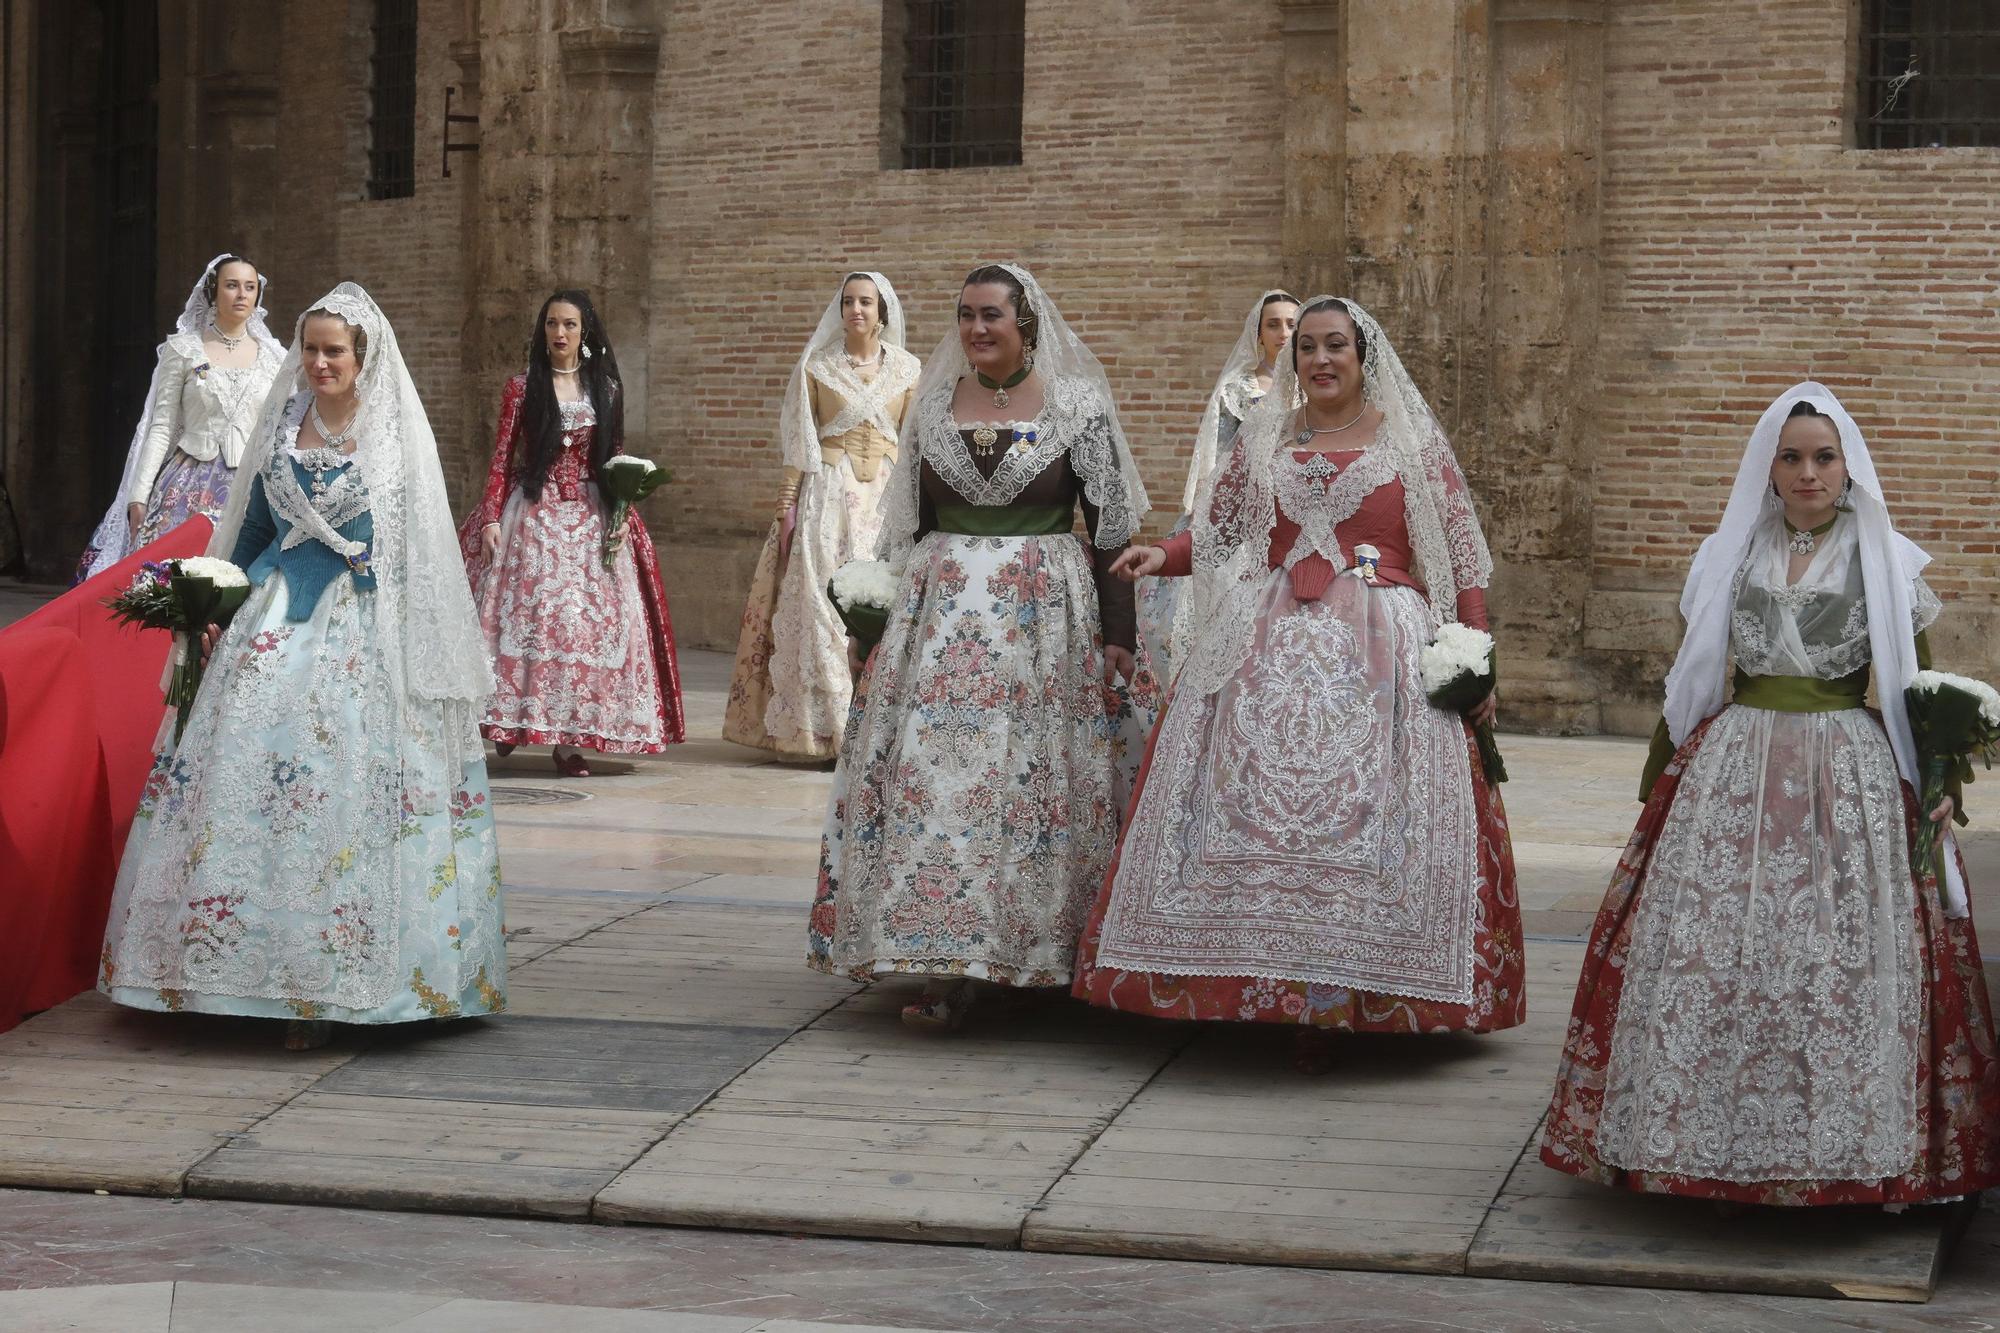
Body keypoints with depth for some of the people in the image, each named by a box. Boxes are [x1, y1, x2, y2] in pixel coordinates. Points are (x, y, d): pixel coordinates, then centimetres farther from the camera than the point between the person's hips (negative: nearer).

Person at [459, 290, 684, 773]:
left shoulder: (606, 390, 8)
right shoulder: (522, 389, 3)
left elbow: (617, 460, 12)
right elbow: (501, 459, 1)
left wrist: (620, 512, -1)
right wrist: (491, 517, -7)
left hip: (590, 518, 2)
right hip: (533, 515, -2)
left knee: (586, 617, -4)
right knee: (528, 614, -8)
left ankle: (569, 738, -2)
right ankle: (514, 723, 2)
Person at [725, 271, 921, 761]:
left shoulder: (906, 370, 8)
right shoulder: (816, 366, 5)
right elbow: (798, 441, 3)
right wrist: (787, 504, -4)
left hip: (885, 497, 1)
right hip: (827, 495, -1)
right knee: (820, 606, -6)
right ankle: (817, 730, -4)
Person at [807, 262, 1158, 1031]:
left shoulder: (1076, 405, 0)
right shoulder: (934, 404, 10)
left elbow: (1112, 527, -1)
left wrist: (1118, 635, -5)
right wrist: (889, 618, 13)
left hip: (1046, 616, -3)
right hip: (942, 613, 3)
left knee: (1033, 780, -4)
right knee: (935, 779, -5)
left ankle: (1043, 952, 6)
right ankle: (947, 971, -3)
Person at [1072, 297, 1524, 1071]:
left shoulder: (1411, 442, 9)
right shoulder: (1265, 440, 17)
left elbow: (1462, 555, 7)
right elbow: (1215, 531, 18)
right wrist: (1162, 557, -3)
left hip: (1381, 656, -2)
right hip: (1271, 650, 2)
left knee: (1363, 813, -12)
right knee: (1260, 805, -9)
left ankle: (1343, 999, -9)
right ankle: (1293, 999, -5)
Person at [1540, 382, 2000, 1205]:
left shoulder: (1889, 564, 4)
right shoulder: (1726, 558, 9)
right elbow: (1688, 683, 14)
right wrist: (1657, 782, 13)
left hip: (1852, 785, -2)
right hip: (1730, 777, 2)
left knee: (1845, 968, -4)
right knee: (1712, 960, -2)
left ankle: (1844, 1150, 7)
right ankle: (1707, 1139, 8)